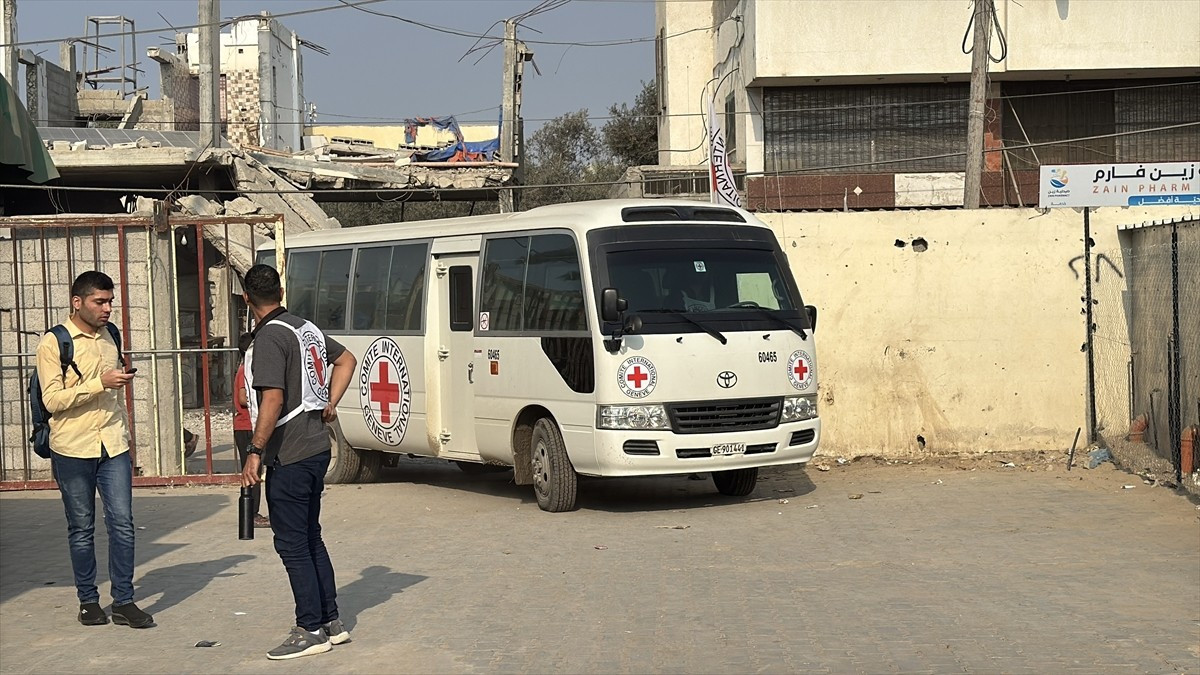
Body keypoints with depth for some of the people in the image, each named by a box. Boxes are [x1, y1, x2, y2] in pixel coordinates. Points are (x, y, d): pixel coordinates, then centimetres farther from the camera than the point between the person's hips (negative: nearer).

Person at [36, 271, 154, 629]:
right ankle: (88, 600, 17)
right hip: (73, 450, -4)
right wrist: (100, 383, -21)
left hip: (113, 447, 4)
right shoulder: (53, 343, -5)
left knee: (122, 523, -2)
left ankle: (124, 602, 4)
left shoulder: (110, 338, 12)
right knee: (81, 528, 6)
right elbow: (53, 399, -13)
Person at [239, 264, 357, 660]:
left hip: (289, 457, -9)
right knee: (310, 538, 16)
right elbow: (346, 359, 26)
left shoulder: (269, 338, -15)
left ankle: (311, 631, 2)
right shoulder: (307, 328, 12)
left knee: (292, 544, -2)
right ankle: (331, 623, 21)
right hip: (317, 449, 9)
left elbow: (273, 400, -23)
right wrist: (330, 404, 20)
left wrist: (255, 452, -19)